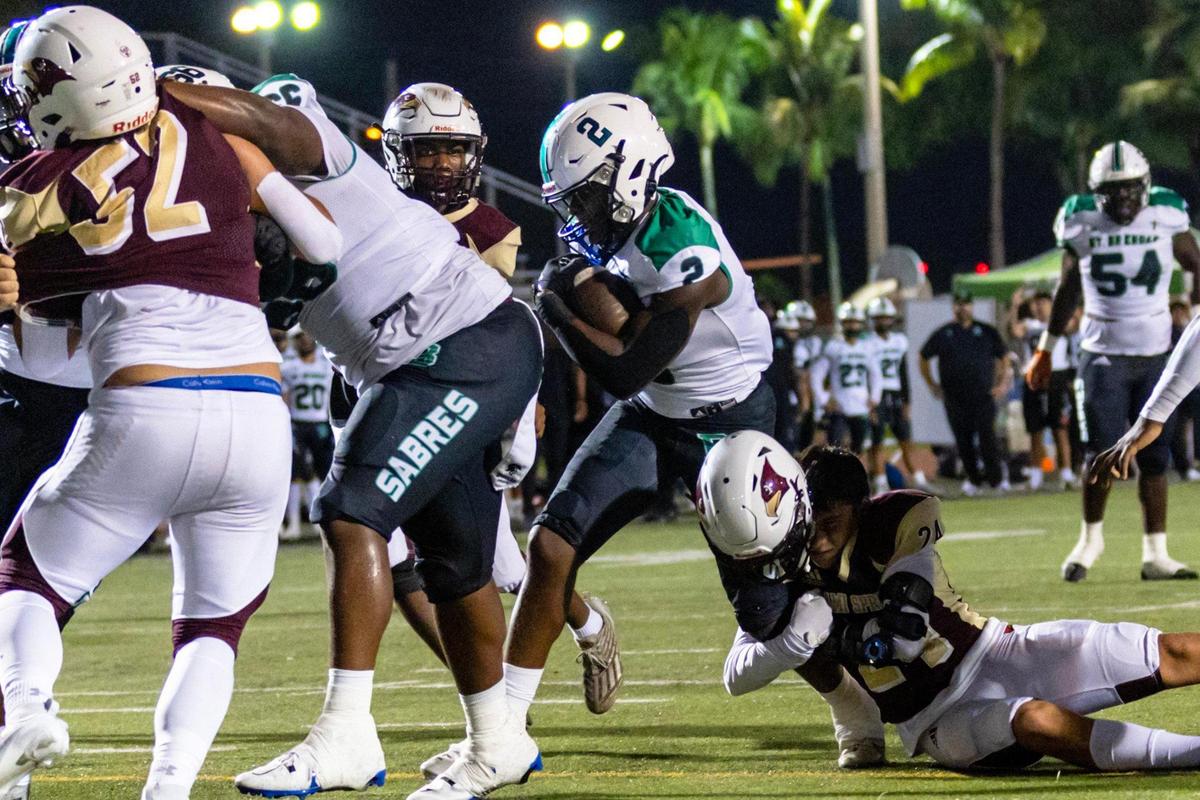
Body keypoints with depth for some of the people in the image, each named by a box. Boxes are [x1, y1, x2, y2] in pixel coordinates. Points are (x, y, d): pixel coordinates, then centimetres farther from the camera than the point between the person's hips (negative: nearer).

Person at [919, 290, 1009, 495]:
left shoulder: (987, 332, 7)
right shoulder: (943, 334, 7)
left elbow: (1003, 358, 15)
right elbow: (924, 358, 17)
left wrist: (1002, 383, 4)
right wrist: (931, 384, 10)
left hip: (984, 396, -1)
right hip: (955, 399, 1)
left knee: (987, 437, -10)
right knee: (963, 441, 4)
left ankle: (996, 478, -4)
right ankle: (973, 479, 17)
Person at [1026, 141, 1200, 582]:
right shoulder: (1083, 225, -4)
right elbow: (1067, 289, 10)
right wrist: (1045, 350, 15)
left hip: (1157, 353, 1)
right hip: (1104, 354, -1)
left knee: (1154, 457, 2)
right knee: (1103, 453, -6)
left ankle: (1155, 554, 8)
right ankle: (1091, 536, 18)